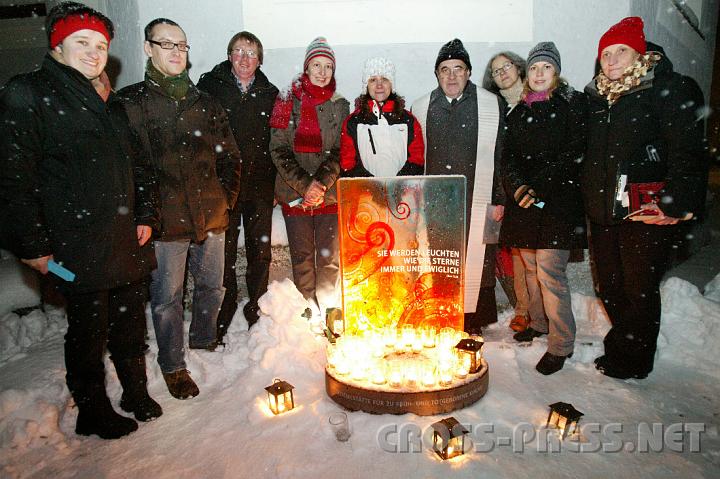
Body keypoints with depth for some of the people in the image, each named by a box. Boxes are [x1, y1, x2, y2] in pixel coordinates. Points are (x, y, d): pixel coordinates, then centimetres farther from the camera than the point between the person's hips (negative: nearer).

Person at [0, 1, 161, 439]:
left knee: (131, 325, 17)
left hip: (128, 242, 6)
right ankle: (93, 412, 29)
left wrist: (145, 214, 8)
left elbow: (138, 164, 19)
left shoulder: (110, 102, 14)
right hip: (78, 251, -6)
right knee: (88, 334, 8)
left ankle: (137, 392, 37)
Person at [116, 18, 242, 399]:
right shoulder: (129, 103, 0)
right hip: (165, 223, -4)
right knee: (167, 298, 6)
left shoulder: (205, 104, 12)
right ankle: (173, 366, 24)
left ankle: (205, 341, 41)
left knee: (211, 287, 17)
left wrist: (226, 199, 6)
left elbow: (229, 156, 15)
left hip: (212, 217, 4)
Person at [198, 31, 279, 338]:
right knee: (223, 253, 3)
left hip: (259, 184, 3)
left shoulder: (269, 93, 10)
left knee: (260, 252, 9)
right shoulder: (211, 85, 2)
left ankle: (257, 313, 26)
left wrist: (274, 181, 5)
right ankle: (222, 318, 20)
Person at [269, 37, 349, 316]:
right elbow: (278, 150, -2)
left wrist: (321, 182, -14)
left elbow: (341, 152, 1)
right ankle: (307, 313, 19)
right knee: (302, 258, 6)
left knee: (330, 259, 2)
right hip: (294, 194, 0)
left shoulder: (340, 106, 9)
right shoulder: (288, 102, 5)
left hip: (330, 194, 1)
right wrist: (305, 184, -12)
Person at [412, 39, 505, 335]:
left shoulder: (491, 105, 3)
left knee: (476, 262, 2)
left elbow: (501, 155, 2)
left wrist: (499, 200, -2)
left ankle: (473, 323, 18)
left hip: (475, 203, -2)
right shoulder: (421, 108, 11)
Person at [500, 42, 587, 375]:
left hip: (558, 200, -5)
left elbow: (572, 153, -7)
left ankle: (561, 344, 2)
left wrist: (538, 186, -16)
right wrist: (518, 187, -10)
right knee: (530, 266, 11)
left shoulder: (572, 103, 2)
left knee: (549, 270, -10)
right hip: (523, 201, 5)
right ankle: (539, 323, 29)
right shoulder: (519, 112, 16)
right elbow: (508, 157, 9)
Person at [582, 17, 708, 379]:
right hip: (603, 212, 6)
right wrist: (586, 200, 13)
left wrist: (677, 204, -19)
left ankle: (630, 361, 21)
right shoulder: (596, 96, 14)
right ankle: (621, 349, 34)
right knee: (610, 287, 14)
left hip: (647, 212, -6)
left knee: (639, 289, 3)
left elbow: (687, 152, -11)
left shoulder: (671, 89, -4)